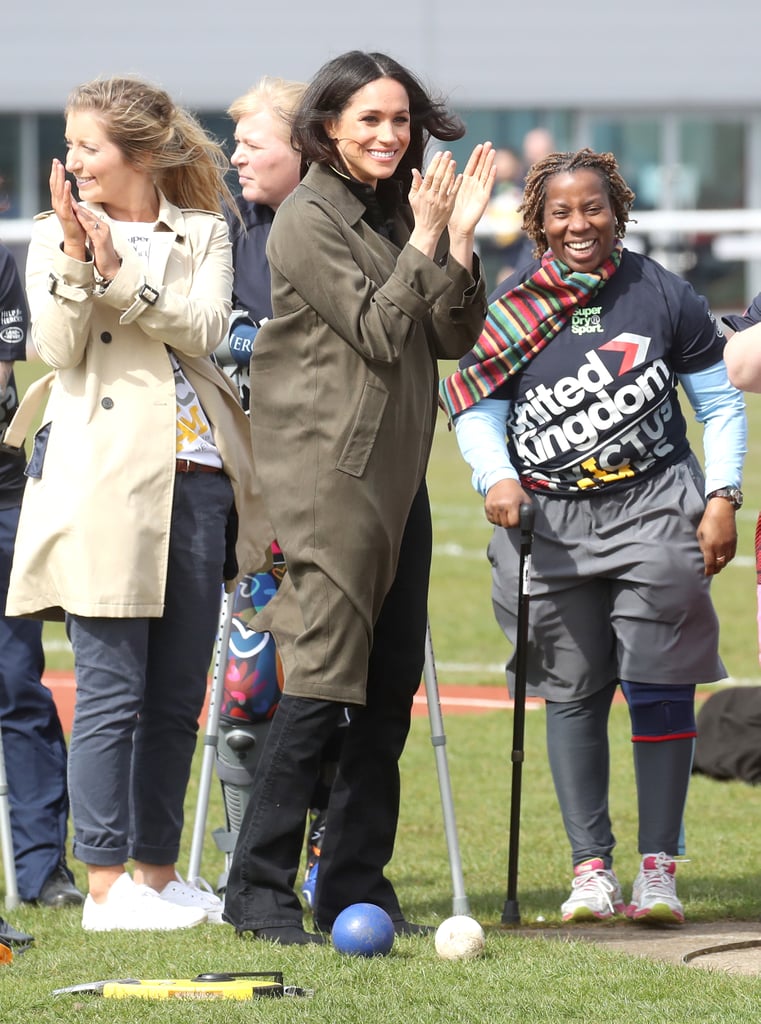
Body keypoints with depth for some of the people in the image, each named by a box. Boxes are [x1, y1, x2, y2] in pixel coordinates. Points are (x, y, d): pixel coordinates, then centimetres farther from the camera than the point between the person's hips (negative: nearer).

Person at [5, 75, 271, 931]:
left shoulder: (202, 235, 11)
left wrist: (120, 269, -18)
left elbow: (203, 329, -7)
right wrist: (76, 261, -19)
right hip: (106, 483, -3)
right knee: (111, 690, -7)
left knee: (177, 694, 8)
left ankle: (158, 874, 17)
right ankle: (106, 885, -4)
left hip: (197, 481, 3)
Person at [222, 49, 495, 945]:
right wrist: (427, 239, -13)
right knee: (324, 677, -12)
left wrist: (459, 240, -2)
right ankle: (258, 889, -7)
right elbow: (376, 332, -14)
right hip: (326, 467, -8)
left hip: (395, 469, 8)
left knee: (392, 680, 7)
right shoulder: (310, 220, -8)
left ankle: (355, 883, 14)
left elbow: (452, 339, 9)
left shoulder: (398, 213, 14)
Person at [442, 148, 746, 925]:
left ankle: (659, 866, 3)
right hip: (549, 521, 1)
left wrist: (722, 498, 0)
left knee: (659, 686, -4)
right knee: (572, 693, 3)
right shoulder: (510, 307, 3)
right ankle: (590, 867, 9)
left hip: (655, 511, -1)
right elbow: (474, 405, 6)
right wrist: (495, 476, -14)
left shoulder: (662, 296, 2)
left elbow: (720, 402, 8)